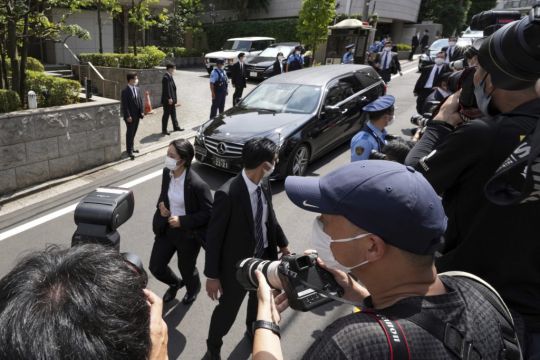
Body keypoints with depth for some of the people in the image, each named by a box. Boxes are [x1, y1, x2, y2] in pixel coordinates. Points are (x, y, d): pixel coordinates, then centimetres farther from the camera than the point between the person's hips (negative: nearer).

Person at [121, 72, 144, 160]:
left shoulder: (138, 89, 9)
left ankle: (131, 147, 29)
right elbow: (125, 105, -15)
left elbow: (140, 101, 12)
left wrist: (142, 111, 4)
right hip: (130, 116, -7)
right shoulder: (125, 91, -13)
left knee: (134, 132, 16)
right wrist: (128, 116, -18)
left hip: (137, 115, 7)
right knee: (130, 133, 1)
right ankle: (129, 150, 10)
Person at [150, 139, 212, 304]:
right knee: (155, 267, 13)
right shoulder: (167, 172, -7)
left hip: (188, 233, -6)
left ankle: (193, 289, 54)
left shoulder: (197, 184, -28)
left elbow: (209, 213, -20)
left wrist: (182, 221, -23)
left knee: (186, 268, 17)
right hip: (166, 228, 6)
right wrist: (161, 205, -9)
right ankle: (175, 284, 47)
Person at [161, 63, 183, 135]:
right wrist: (169, 98, -23)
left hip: (172, 100, 10)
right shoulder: (166, 77, -19)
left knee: (173, 114, 18)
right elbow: (166, 89, -23)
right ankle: (164, 130, 9)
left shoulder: (170, 76, 11)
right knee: (166, 115, -1)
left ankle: (176, 127, 31)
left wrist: (175, 98, 17)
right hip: (167, 100, -10)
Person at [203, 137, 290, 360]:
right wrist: (212, 275, -15)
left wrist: (282, 243, 18)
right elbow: (213, 237, -22)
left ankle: (253, 330, 62)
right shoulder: (228, 194, -31)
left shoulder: (264, 184, -10)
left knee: (260, 300, 30)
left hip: (263, 257, 7)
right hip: (237, 264, -6)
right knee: (228, 309, 15)